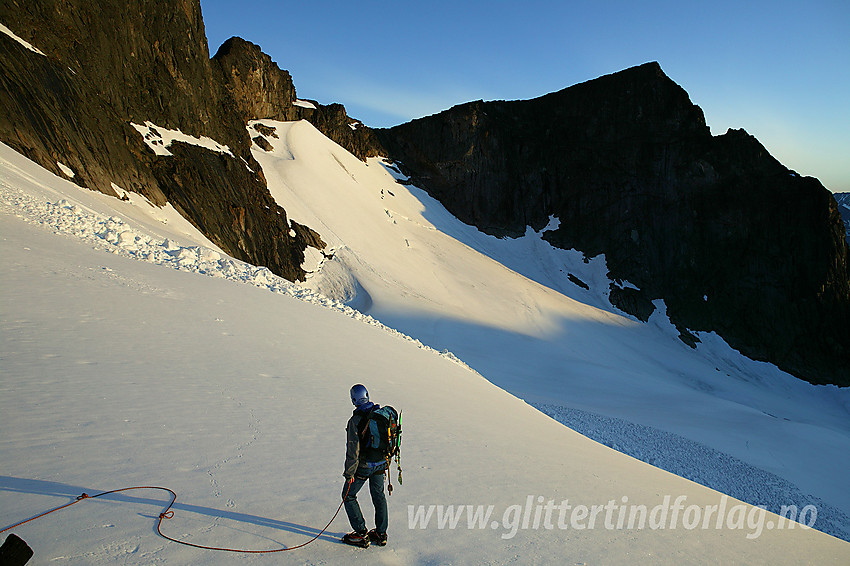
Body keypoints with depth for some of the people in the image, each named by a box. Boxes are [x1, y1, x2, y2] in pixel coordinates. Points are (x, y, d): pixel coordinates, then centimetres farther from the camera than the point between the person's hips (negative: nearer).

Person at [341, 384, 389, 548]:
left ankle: (361, 534, 13)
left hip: (363, 466, -6)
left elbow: (353, 450, -22)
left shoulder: (355, 421, -23)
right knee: (378, 496, 20)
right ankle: (381, 534, 28)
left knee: (348, 496, 12)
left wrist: (349, 473, -12)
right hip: (381, 463, 6)